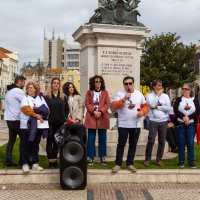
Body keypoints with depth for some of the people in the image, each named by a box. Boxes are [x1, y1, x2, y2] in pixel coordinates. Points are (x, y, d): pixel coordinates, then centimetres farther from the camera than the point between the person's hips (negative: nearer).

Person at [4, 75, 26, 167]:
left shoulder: (9, 91, 17)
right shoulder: (18, 91, -14)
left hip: (10, 119, 9)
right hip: (17, 119, -9)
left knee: (11, 140, 9)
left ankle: (8, 160, 8)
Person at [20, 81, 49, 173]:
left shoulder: (41, 98, 14)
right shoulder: (25, 98, 3)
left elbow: (47, 109, 7)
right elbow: (26, 109, -14)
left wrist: (41, 113, -13)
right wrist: (36, 115, -20)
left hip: (38, 125, 3)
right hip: (26, 125, -3)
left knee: (35, 145, 8)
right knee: (26, 145, -3)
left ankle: (35, 163, 14)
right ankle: (25, 164, 1)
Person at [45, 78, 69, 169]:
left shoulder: (63, 97, 10)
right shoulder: (47, 97, 1)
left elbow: (67, 109, 12)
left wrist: (65, 117, 1)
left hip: (60, 123, 3)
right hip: (50, 123, -2)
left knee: (57, 142, 8)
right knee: (50, 141, 0)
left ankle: (55, 160, 16)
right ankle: (50, 161, 4)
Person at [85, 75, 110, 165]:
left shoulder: (105, 92, 7)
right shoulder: (89, 92, 7)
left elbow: (107, 104, 0)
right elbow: (87, 104, -1)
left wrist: (101, 112, -14)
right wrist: (94, 111, -15)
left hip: (102, 118, 1)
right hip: (91, 117, 0)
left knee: (102, 138, 5)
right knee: (91, 138, 2)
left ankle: (102, 157, 13)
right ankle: (91, 156, 10)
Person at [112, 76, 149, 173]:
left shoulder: (139, 94, 7)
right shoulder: (120, 94, -4)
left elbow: (145, 106, 10)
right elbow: (115, 106, -16)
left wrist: (142, 112, -10)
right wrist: (124, 99, -26)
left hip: (136, 125, 3)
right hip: (123, 125, -3)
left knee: (133, 145, 9)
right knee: (121, 144, 0)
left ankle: (129, 164, 19)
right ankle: (118, 164, 10)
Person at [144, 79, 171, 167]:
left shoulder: (165, 96, 8)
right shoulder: (149, 95, 1)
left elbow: (168, 108, -3)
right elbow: (152, 105, -17)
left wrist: (157, 107, -8)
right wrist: (158, 95, -7)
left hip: (163, 121, 3)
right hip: (153, 121, -3)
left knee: (162, 141, 6)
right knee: (151, 141, -5)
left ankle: (159, 159, 18)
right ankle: (147, 159, 9)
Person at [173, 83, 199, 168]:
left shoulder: (195, 100, 7)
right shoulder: (179, 99, 6)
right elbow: (175, 110, -7)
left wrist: (188, 117, -19)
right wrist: (183, 117, -21)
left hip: (191, 125, 0)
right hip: (181, 124, 0)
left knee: (190, 143, 1)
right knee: (181, 143, 3)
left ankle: (191, 161, 9)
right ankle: (181, 161, 10)